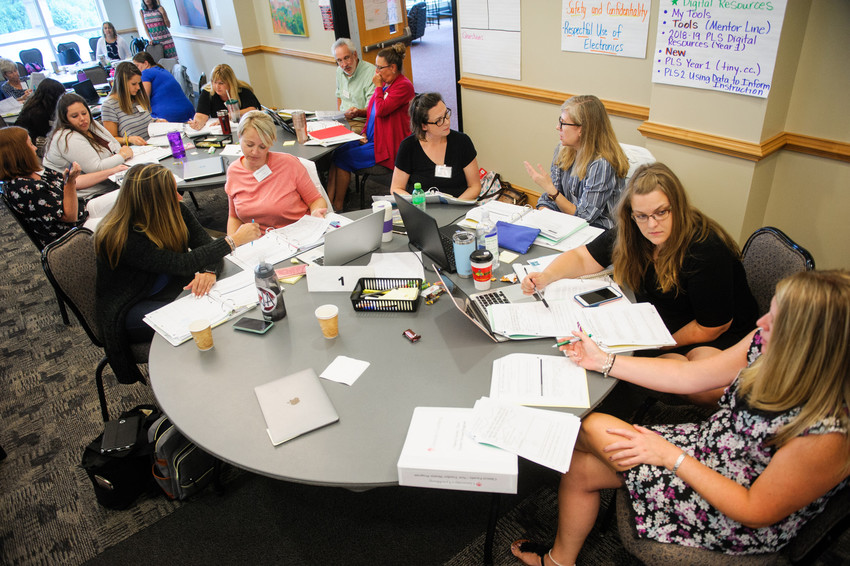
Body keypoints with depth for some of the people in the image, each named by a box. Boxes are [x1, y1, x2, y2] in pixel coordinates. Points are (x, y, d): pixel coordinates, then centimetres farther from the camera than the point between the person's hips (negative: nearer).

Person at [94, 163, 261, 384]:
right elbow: (182, 264, -33)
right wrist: (233, 240, -31)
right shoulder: (123, 239, -28)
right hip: (131, 309, -6)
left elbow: (204, 243, -9)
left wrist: (209, 271, -32)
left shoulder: (174, 210, -8)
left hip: (170, 288, 6)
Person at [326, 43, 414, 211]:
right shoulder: (385, 83, 16)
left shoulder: (403, 86, -13)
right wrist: (365, 134, 7)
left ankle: (338, 206, -2)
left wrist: (378, 87, -10)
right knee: (336, 152, -8)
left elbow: (382, 110, -23)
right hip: (372, 139, 9)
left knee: (343, 159, -15)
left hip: (387, 147, -9)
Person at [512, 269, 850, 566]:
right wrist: (602, 361, -2)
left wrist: (671, 456, -21)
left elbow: (756, 512, -23)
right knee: (580, 468, 0)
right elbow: (689, 377, -3)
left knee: (591, 428, -9)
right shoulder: (769, 347, -14)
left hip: (739, 528, -6)